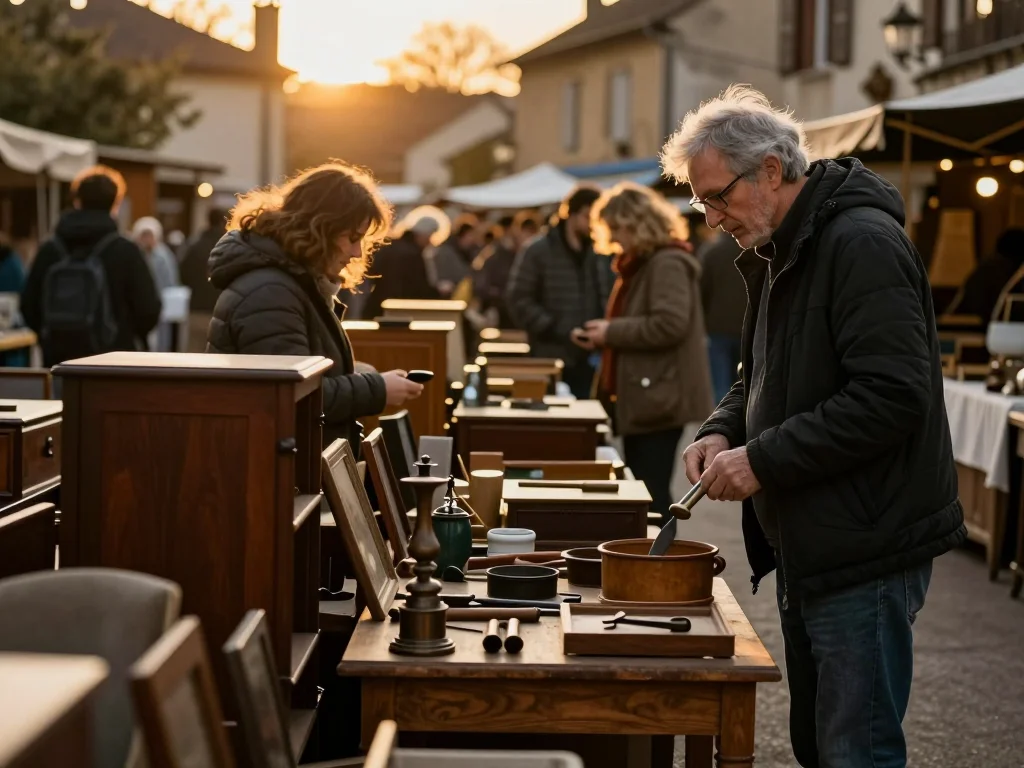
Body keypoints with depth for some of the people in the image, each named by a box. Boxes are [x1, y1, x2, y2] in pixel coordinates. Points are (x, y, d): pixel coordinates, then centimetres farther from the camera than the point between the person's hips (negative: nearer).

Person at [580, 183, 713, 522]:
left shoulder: (668, 262, -13)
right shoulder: (640, 264, 19)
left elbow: (670, 325, -25)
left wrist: (611, 332, -17)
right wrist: (602, 338, 8)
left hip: (661, 396, -10)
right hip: (642, 395, 10)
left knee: (652, 493, -8)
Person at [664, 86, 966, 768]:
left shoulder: (862, 243, -17)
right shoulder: (776, 255, 14)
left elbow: (893, 396, -25)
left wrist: (763, 460, -21)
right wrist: (723, 432, 4)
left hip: (864, 551, -10)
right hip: (807, 549, 10)